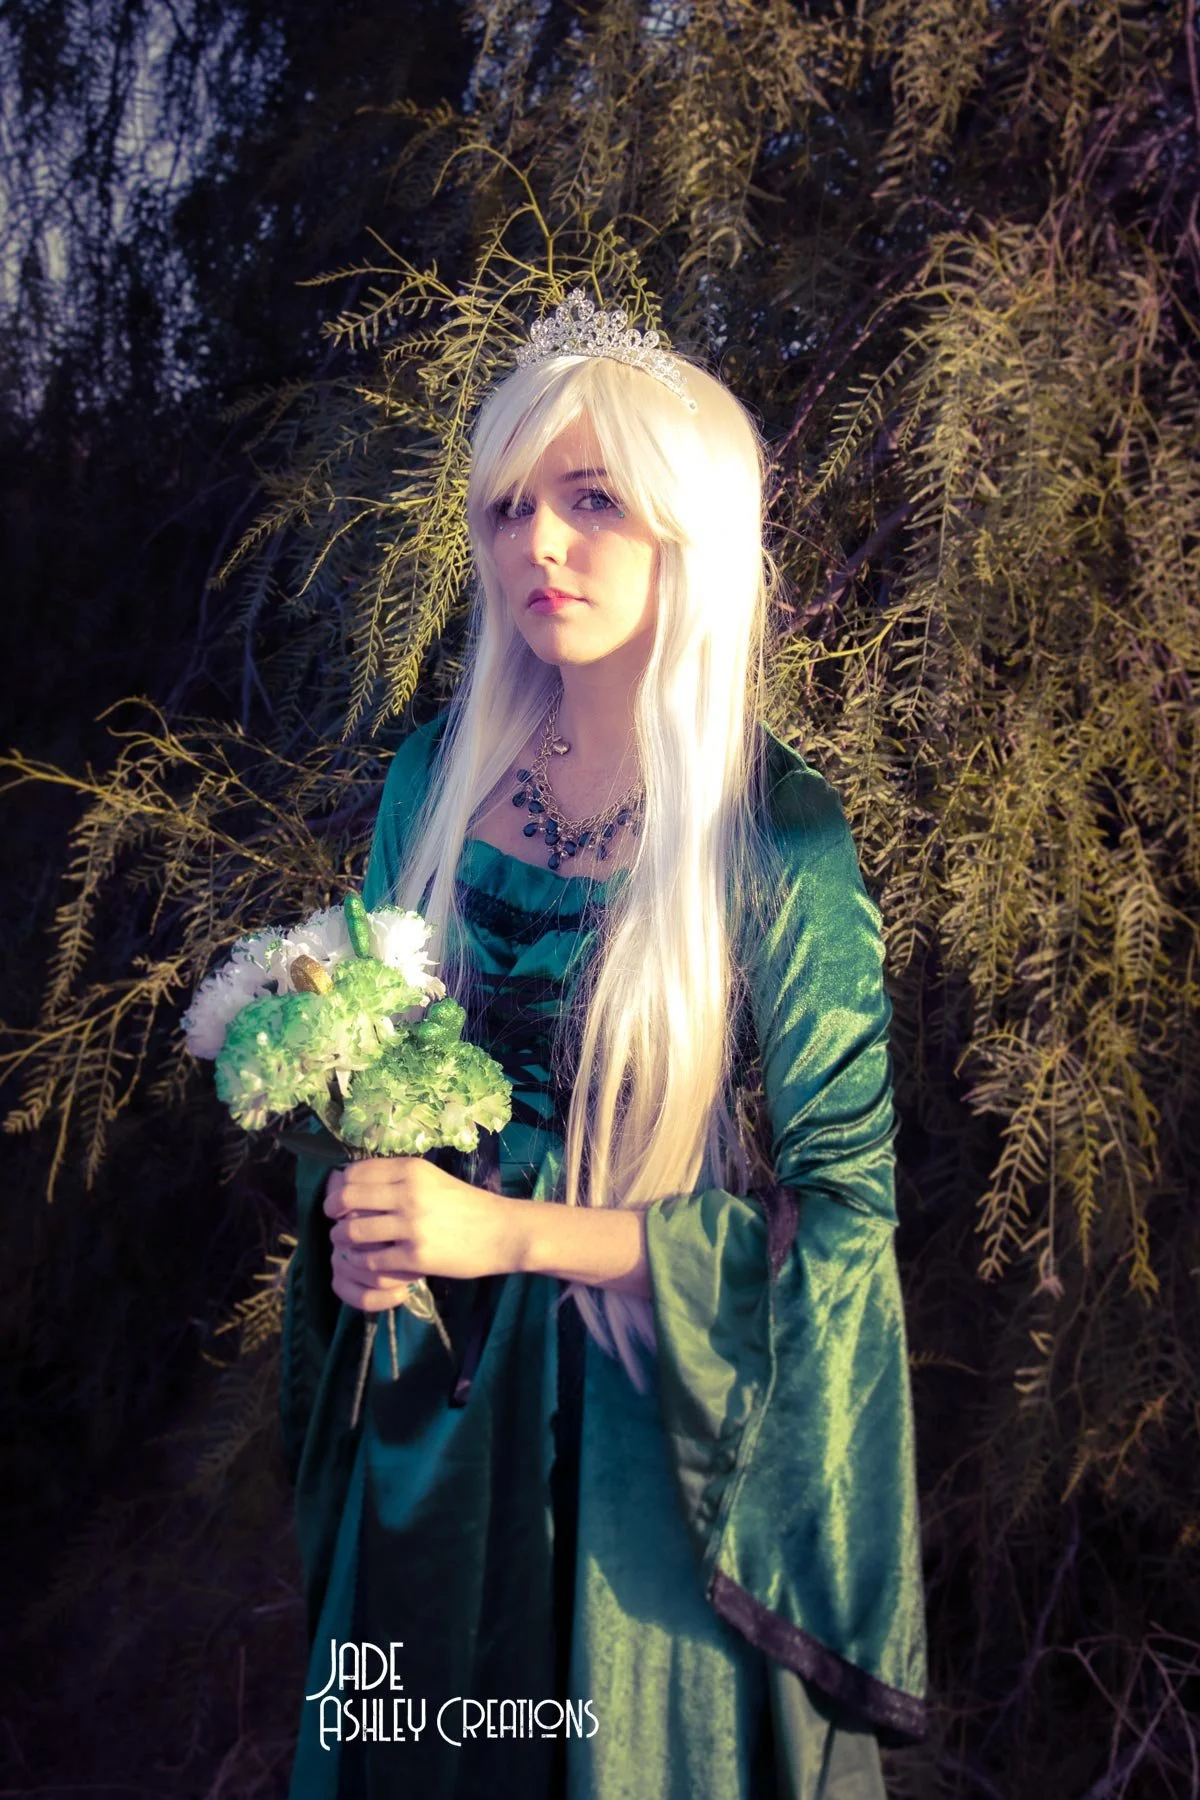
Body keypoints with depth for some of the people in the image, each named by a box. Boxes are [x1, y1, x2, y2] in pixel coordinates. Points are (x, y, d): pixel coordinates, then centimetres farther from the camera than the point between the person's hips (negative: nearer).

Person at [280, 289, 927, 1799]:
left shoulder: (780, 836, -18)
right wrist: (354, 1210, -12)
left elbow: (840, 1204, -16)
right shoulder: (435, 775, -4)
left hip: (661, 1408, -4)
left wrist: (512, 1232, -22)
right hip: (431, 1388, 4)